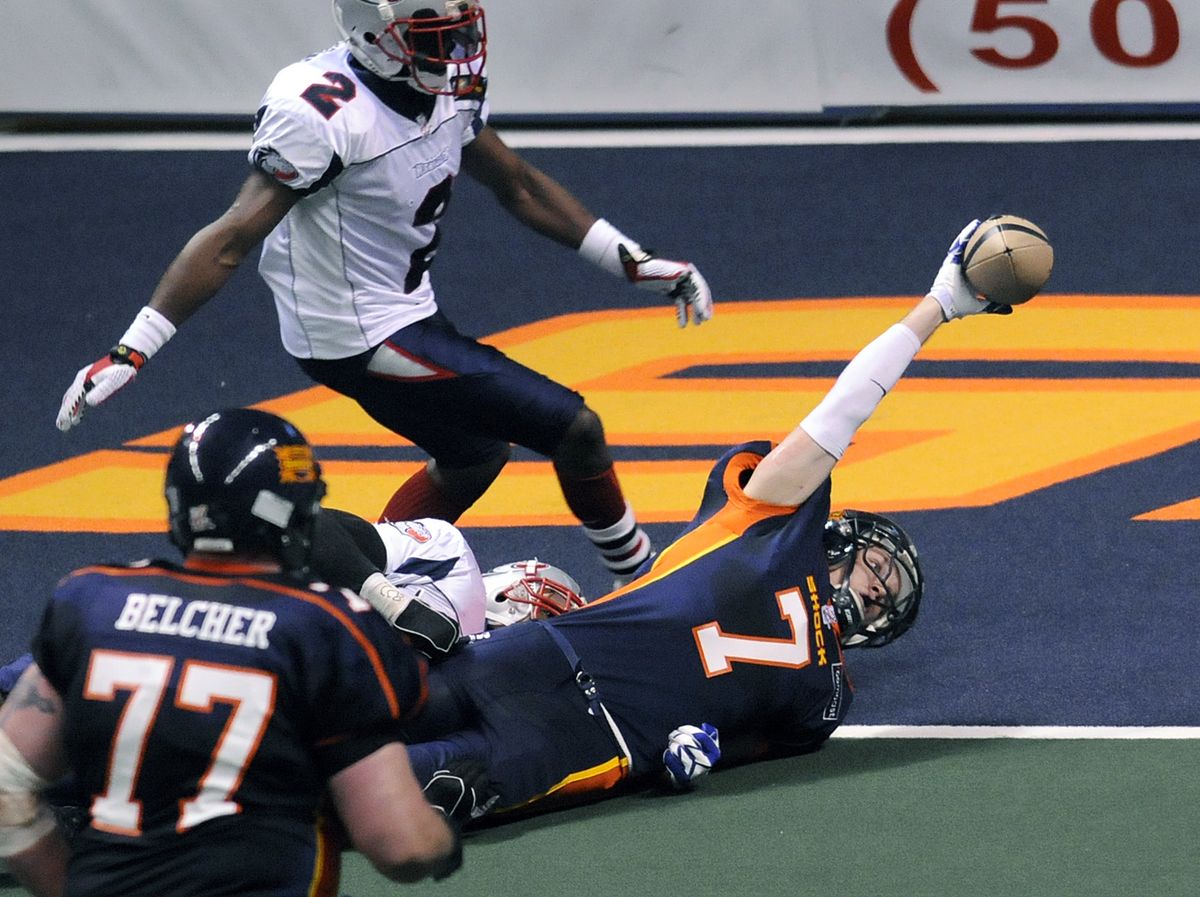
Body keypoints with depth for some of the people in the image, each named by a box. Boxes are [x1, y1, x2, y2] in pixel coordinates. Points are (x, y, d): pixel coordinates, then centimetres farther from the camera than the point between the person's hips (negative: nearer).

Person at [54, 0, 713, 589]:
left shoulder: (451, 90, -1)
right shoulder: (323, 111, -26)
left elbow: (518, 187, 13)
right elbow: (233, 240, -26)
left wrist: (635, 264, 11)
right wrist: (133, 348, -28)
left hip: (405, 313, 9)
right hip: (362, 340, -9)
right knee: (575, 432, -3)